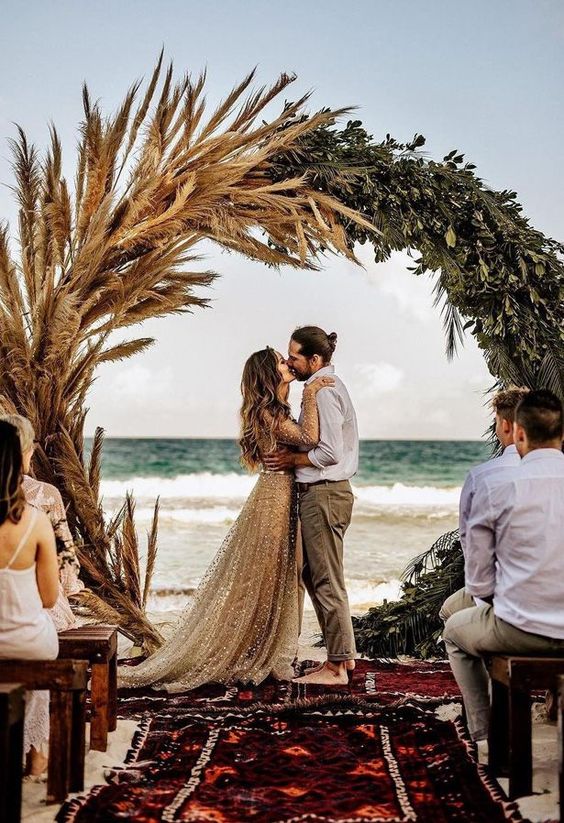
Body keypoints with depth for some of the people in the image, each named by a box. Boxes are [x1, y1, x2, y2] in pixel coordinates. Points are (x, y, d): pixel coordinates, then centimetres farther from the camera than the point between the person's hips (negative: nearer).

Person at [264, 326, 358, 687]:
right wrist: (293, 455, 9)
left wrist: (291, 460, -11)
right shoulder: (328, 385, 16)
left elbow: (330, 452, -22)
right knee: (315, 576, 17)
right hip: (321, 493, 11)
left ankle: (336, 667, 3)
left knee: (326, 582, -4)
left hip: (324, 494, -11)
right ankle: (344, 654, 25)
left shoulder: (324, 392, -16)